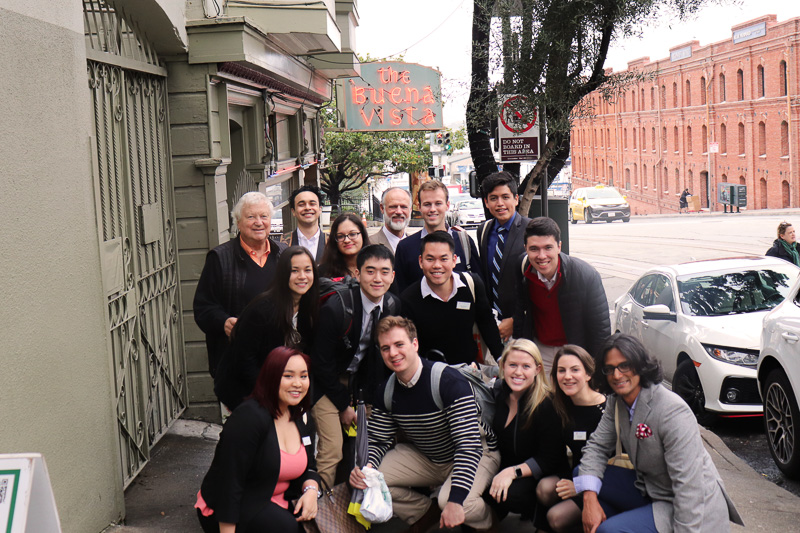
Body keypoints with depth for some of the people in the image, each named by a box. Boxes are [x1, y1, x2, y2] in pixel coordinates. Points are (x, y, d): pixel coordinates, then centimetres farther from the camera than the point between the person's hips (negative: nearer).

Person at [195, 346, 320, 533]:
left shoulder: (297, 419, 6)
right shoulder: (249, 418, -21)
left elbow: (307, 468, 13)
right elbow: (228, 482, -23)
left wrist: (311, 489, -10)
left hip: (274, 502, 7)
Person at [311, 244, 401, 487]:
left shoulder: (394, 306, -7)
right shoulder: (334, 308, -24)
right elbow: (322, 362, -16)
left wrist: (369, 398, -1)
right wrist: (344, 406, -10)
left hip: (361, 381, 5)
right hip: (327, 383, -5)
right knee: (332, 449, -14)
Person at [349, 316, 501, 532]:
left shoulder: (450, 382, -29)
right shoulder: (385, 392, -8)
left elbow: (469, 444, -33)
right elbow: (379, 441, 1)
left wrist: (455, 501, -41)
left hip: (475, 455, -6)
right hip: (422, 457, 6)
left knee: (449, 498, -35)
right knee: (367, 479, -10)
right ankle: (427, 514, 14)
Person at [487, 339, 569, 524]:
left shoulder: (546, 404, -19)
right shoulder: (499, 392, 0)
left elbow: (550, 459, -18)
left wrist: (512, 472, -28)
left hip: (539, 475, -5)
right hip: (503, 467, 6)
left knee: (510, 494, -34)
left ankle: (534, 510, 1)